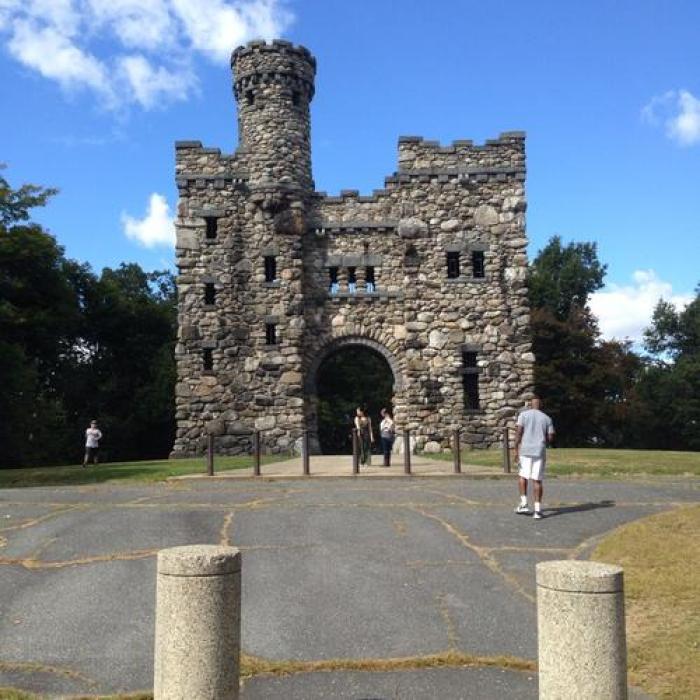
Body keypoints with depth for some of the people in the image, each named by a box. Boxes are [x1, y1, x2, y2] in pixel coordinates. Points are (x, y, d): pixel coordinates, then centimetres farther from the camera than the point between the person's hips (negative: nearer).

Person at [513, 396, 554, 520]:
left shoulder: (524, 414, 2)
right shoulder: (547, 418, 8)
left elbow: (518, 432, -7)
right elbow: (551, 437, 4)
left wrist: (516, 449, -4)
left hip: (525, 450, -1)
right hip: (540, 452, 1)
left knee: (523, 476, 15)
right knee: (537, 480, 3)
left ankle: (524, 504, 8)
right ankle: (538, 510, 0)